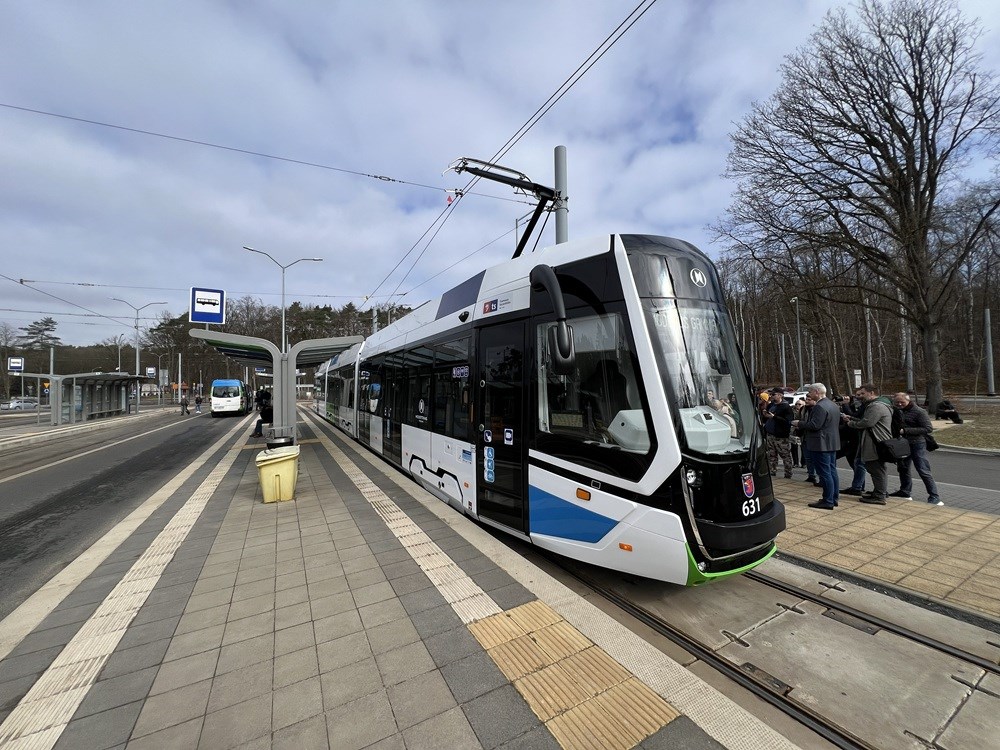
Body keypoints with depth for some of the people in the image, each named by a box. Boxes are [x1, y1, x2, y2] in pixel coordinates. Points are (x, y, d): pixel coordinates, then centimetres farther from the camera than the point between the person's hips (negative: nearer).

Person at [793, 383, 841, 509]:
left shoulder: (820, 407, -19)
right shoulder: (833, 405, 15)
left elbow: (814, 425, -24)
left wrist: (799, 424, -10)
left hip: (821, 445, -10)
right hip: (832, 443, 10)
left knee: (824, 474, -5)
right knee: (832, 471, 15)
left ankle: (828, 502, 0)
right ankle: (834, 498, 22)